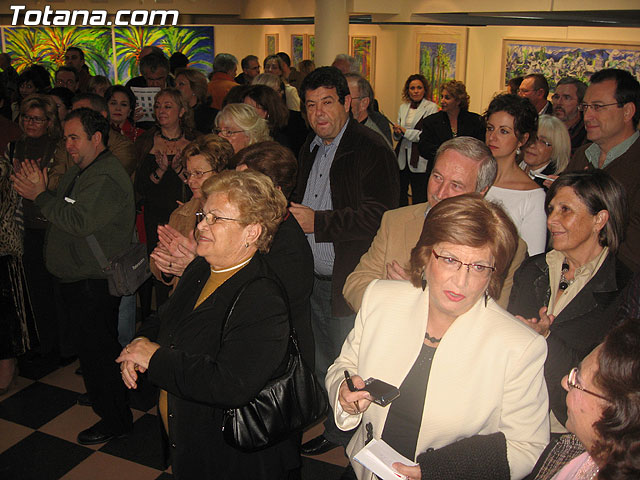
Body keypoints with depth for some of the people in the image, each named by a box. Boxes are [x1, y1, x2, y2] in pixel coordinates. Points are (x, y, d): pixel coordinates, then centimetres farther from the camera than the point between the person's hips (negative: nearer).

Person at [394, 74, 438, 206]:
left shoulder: (431, 107, -3)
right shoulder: (403, 107, 15)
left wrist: (405, 131, -11)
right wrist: (397, 132, -3)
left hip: (419, 161, -5)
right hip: (401, 158, 5)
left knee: (419, 199, -3)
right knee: (399, 196, 9)